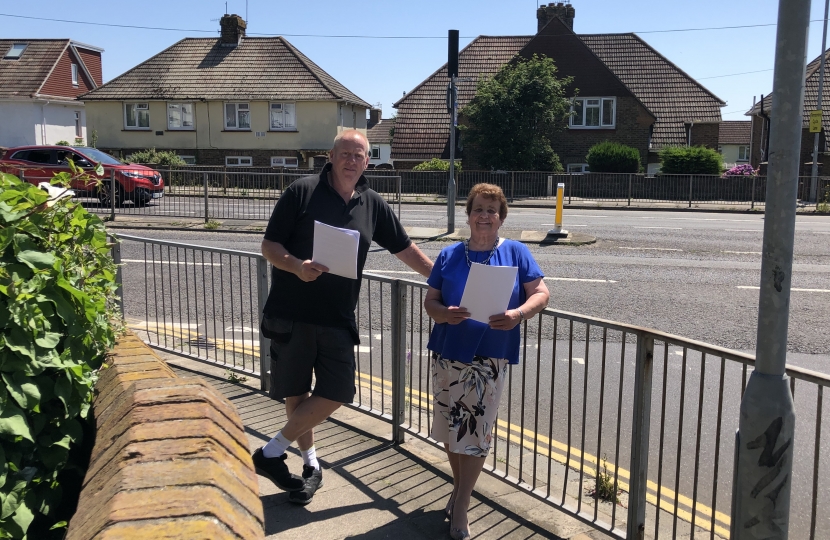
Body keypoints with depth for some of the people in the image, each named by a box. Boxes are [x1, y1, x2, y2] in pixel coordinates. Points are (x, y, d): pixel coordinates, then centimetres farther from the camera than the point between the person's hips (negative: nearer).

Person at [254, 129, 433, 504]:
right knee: (296, 392, 7)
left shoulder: (372, 205, 7)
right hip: (291, 314, -3)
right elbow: (269, 246, -5)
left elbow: (405, 249, 15)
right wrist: (296, 266, -24)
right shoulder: (302, 191, -5)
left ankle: (272, 452, 17)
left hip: (338, 318, 4)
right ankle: (310, 462, 30)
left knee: (335, 394, -1)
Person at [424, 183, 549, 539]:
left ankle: (460, 507, 15)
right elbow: (430, 300, 6)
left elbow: (541, 293, -3)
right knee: (450, 428, 12)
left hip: (489, 359, -2)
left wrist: (518, 314, -23)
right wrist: (444, 314, -17)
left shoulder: (516, 253, 1)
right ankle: (460, 488, 35)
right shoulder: (449, 255, 5)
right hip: (447, 354, 2)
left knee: (475, 432, 1)